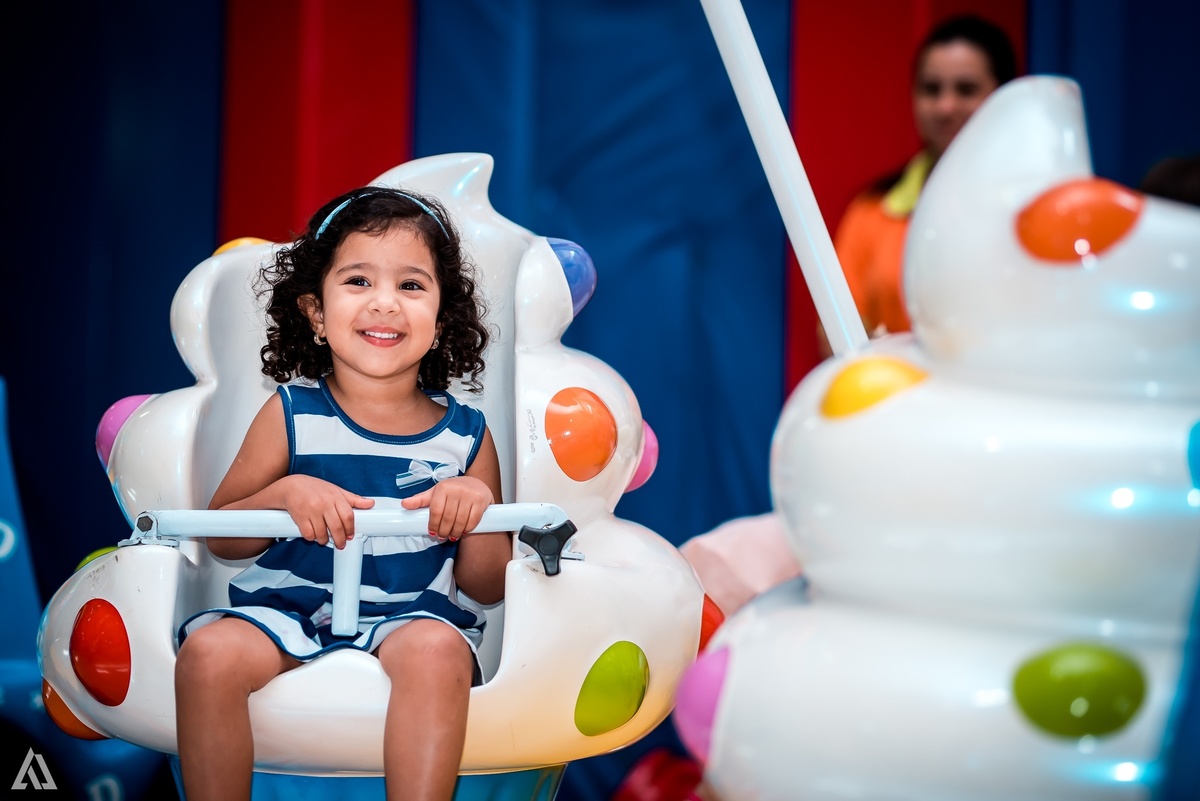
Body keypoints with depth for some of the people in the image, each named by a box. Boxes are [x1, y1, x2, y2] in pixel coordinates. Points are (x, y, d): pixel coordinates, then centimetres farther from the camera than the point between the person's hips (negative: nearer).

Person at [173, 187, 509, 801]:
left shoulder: (465, 435, 5)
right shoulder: (292, 415, 4)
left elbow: (485, 588, 7)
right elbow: (221, 537, 6)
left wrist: (479, 504, -12)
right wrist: (285, 495, -13)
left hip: (410, 619, -1)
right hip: (286, 610, 1)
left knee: (437, 649, -34)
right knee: (208, 652, -28)